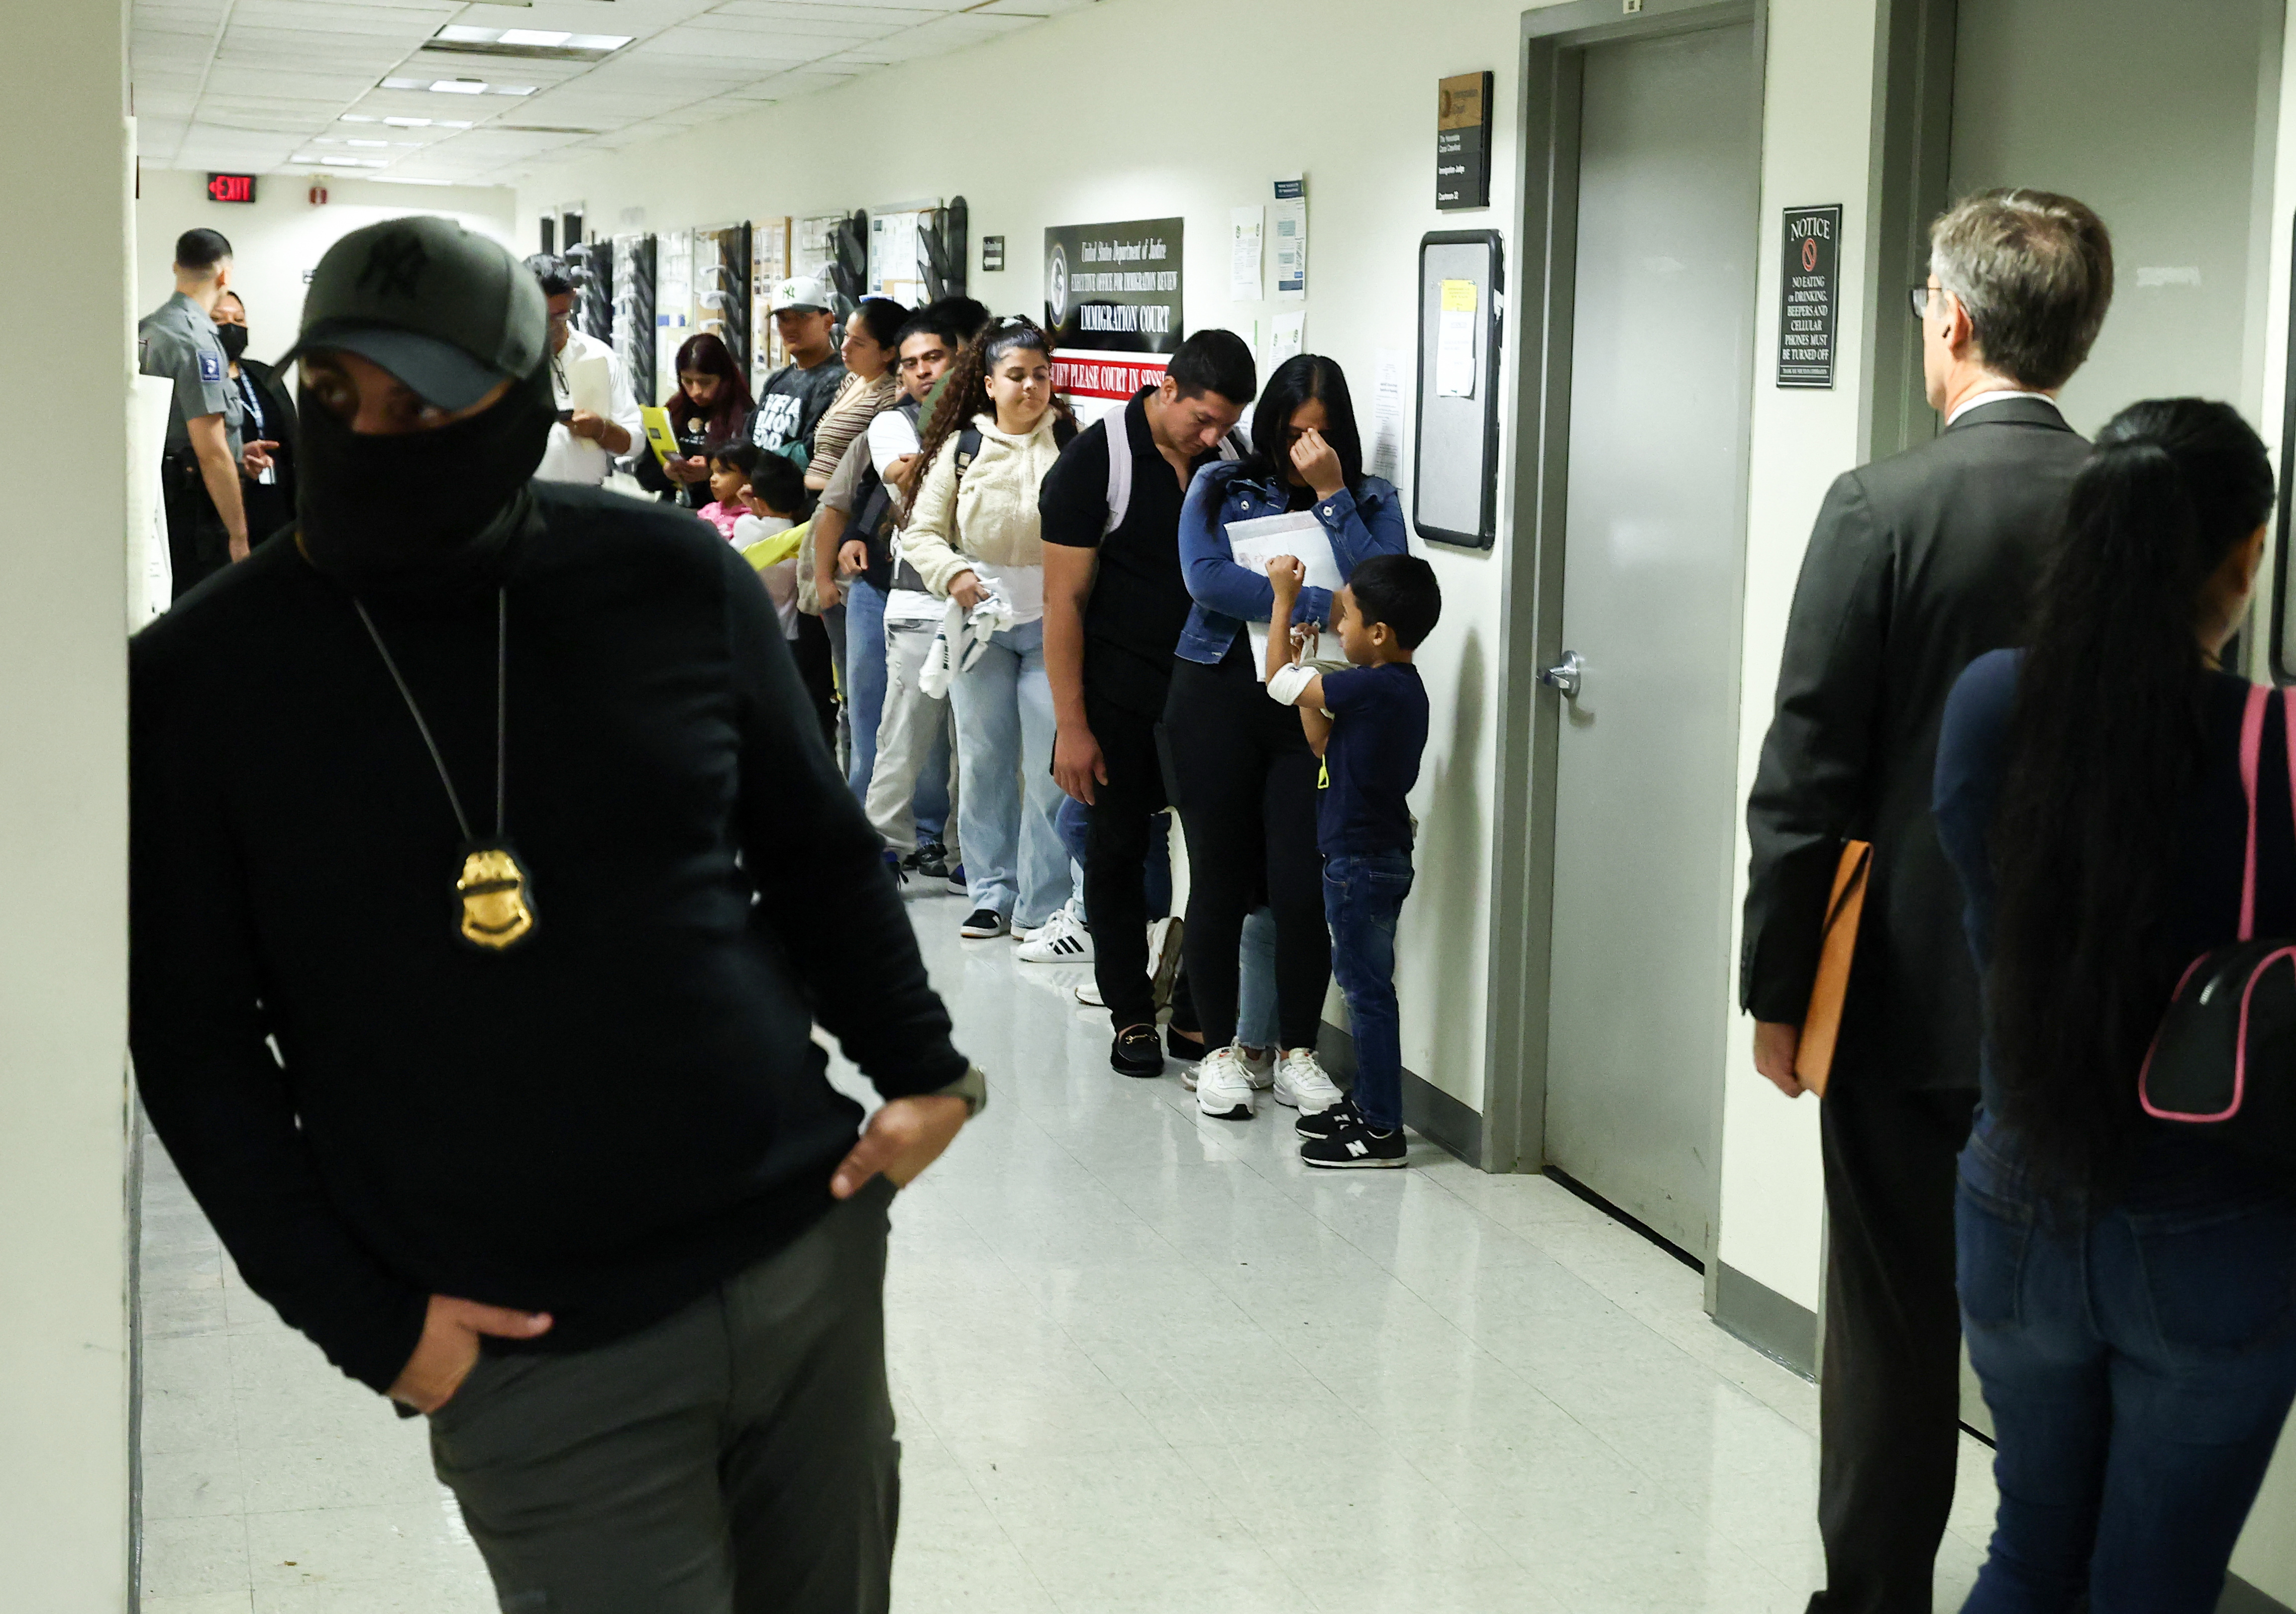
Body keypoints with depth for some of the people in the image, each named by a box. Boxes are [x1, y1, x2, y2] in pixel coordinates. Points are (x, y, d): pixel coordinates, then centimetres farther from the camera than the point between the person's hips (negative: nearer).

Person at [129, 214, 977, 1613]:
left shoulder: (676, 581, 0)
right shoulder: (200, 683, -5)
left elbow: (817, 852, 13)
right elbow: (194, 1037, -1)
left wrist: (923, 1074, 5)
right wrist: (367, 1321, -6)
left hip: (810, 1251, 3)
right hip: (539, 1360, -3)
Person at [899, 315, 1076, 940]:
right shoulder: (962, 447, 3)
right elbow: (921, 532, 5)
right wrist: (954, 574, -14)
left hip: (1054, 625, -2)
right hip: (981, 623, 2)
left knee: (1052, 764, -4)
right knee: (983, 761, 8)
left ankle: (1042, 905, 5)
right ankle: (991, 894, 19)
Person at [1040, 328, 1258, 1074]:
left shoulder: (1230, 458, 2)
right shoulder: (1097, 459, -11)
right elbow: (1065, 599, -10)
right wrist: (1070, 726, -12)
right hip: (1121, 696, -3)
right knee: (1118, 848, 6)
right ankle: (1131, 1014, 17)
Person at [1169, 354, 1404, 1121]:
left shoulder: (1370, 501, 10)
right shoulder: (1221, 487, 6)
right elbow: (1206, 577, -12)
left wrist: (1331, 495, -9)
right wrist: (1321, 607, -15)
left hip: (1317, 710, 1)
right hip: (1219, 698, 0)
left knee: (1304, 888, -5)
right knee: (1220, 881, 3)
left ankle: (1297, 1052, 12)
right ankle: (1219, 1050, 17)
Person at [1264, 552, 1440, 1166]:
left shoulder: (1370, 688, -21)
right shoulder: (1401, 689, 8)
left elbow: (1279, 680, -12)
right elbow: (1323, 744, 15)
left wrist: (1284, 598, -2)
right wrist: (1307, 673, 12)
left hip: (1362, 862, -10)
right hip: (1378, 856, 10)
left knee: (1368, 988, -4)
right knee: (1363, 983, 18)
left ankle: (1383, 1131, 0)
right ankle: (1368, 1104, 29)